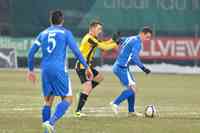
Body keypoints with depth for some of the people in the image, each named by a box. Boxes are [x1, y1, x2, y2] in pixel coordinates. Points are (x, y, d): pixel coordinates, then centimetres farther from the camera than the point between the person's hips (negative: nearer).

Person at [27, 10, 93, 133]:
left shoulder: (43, 34, 15)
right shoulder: (65, 33, 3)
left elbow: (31, 53, 15)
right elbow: (76, 51, -5)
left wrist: (31, 70, 27)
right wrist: (87, 67, 0)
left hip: (45, 70, 5)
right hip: (59, 70, -5)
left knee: (48, 101, 14)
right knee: (67, 99, 1)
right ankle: (51, 122, -21)